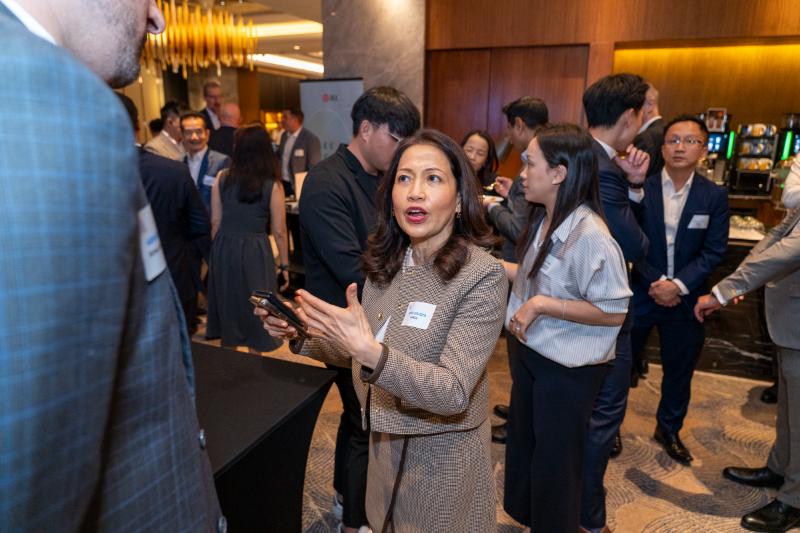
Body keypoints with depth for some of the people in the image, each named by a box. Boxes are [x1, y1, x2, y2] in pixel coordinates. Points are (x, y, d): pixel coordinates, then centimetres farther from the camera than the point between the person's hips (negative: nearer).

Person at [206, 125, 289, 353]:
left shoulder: (222, 178, -1)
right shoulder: (272, 185, -9)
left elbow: (215, 222, 3)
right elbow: (279, 231, -6)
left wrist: (217, 251, 16)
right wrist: (284, 265, 4)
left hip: (223, 249, 3)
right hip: (255, 252, -3)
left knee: (227, 304, 18)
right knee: (255, 308, 11)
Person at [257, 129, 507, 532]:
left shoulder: (482, 275, -23)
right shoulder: (386, 261, -4)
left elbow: (453, 393, -28)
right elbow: (360, 351, 3)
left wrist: (371, 353, -40)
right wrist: (300, 332, -12)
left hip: (443, 454, -5)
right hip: (384, 441, 5)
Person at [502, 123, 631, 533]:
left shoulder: (589, 235, -26)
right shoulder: (543, 220, 2)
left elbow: (614, 313, -23)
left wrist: (542, 305, -27)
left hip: (567, 368, -9)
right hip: (531, 352, 9)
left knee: (553, 465, 13)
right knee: (521, 447, 26)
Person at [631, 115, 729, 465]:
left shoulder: (715, 196, -2)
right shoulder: (640, 187, -7)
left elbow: (713, 251, -4)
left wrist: (679, 284, -17)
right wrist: (655, 283, -15)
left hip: (686, 299, 2)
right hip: (640, 292, -2)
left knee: (679, 371, 16)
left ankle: (668, 429, 38)